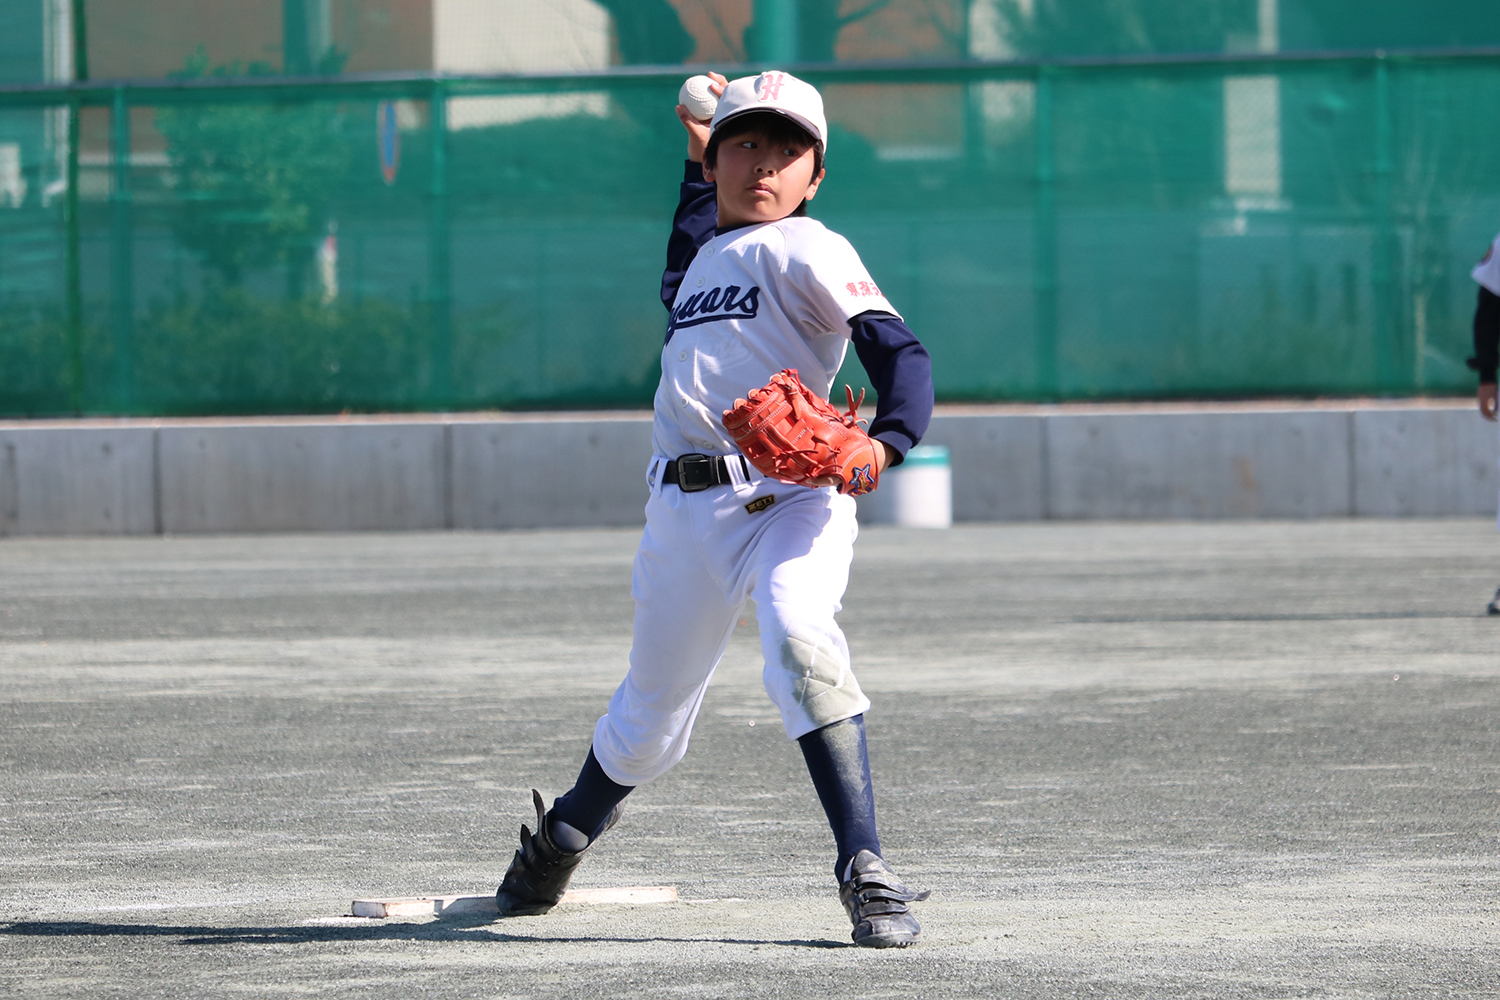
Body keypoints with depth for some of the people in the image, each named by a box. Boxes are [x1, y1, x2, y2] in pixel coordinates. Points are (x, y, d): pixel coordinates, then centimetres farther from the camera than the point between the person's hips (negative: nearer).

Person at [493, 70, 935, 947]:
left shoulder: (802, 249, -1)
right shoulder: (712, 250, 22)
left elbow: (899, 348, -14)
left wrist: (883, 445, -34)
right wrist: (700, 155, 39)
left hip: (789, 498, -6)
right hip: (687, 507, 7)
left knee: (801, 642, -33)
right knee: (652, 710, 16)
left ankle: (867, 874, -34)